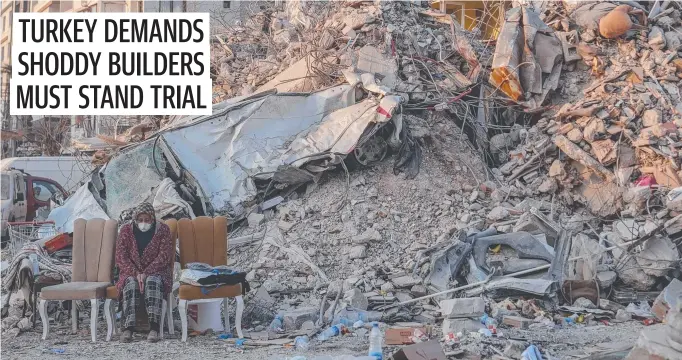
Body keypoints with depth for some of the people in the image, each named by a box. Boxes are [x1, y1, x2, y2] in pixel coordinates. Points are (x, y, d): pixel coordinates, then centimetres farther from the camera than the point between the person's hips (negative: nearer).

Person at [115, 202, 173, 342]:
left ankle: (154, 328, -46)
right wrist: (136, 274, -20)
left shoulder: (163, 230, 0)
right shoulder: (126, 230, 3)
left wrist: (146, 273, -22)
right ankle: (128, 328, -44)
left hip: (156, 271, -1)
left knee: (153, 282, -36)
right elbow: (121, 257, -3)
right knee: (131, 284, -34)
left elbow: (164, 256, -9)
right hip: (131, 272, 1)